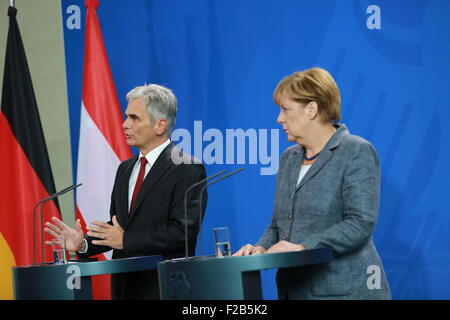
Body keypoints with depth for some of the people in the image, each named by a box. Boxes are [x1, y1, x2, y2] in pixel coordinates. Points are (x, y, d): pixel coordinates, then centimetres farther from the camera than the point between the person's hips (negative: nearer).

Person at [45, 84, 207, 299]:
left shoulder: (189, 169, -10)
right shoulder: (125, 169, 15)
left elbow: (183, 231, -19)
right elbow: (117, 227, 14)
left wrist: (126, 241, -17)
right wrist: (84, 244, -4)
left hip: (165, 289, -6)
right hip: (124, 287, 7)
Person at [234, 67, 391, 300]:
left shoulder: (357, 152, -7)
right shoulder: (289, 158, 16)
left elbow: (360, 223, -17)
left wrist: (303, 247, -24)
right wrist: (262, 249, -3)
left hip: (345, 290, -7)